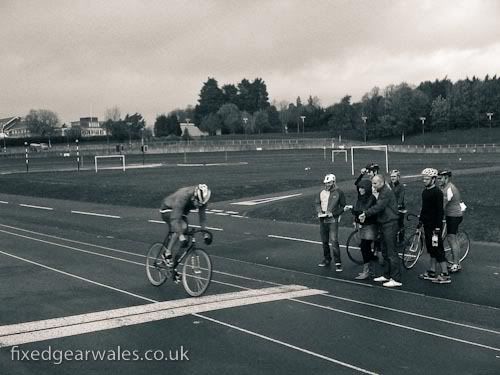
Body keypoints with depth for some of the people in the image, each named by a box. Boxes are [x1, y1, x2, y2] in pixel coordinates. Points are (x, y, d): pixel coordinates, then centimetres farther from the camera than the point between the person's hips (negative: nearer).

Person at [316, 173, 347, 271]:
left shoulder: (339, 193, -5)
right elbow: (317, 203, 15)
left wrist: (333, 213, -14)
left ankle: (338, 263, -10)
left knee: (334, 241, -14)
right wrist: (319, 212, -4)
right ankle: (327, 259, 29)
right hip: (322, 220, 5)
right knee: (324, 241, 14)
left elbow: (343, 206, -3)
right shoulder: (321, 192, 8)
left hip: (333, 220, -5)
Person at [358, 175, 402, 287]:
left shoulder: (386, 192, -14)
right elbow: (377, 207, 15)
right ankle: (387, 275, 25)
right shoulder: (382, 192, 18)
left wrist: (365, 213, -18)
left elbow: (378, 207, -23)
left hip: (390, 224, -11)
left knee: (391, 252, -10)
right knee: (385, 251, 16)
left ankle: (396, 279, -9)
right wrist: (365, 214, 1)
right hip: (385, 224, 11)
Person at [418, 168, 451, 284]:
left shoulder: (437, 192, -15)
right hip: (427, 225, 9)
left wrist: (437, 228, -20)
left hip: (434, 226, -9)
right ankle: (432, 272, 23)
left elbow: (440, 211, -18)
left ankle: (445, 275, -3)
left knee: (437, 249, -7)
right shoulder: (425, 192, 12)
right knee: (431, 249, 15)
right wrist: (421, 219, 20)